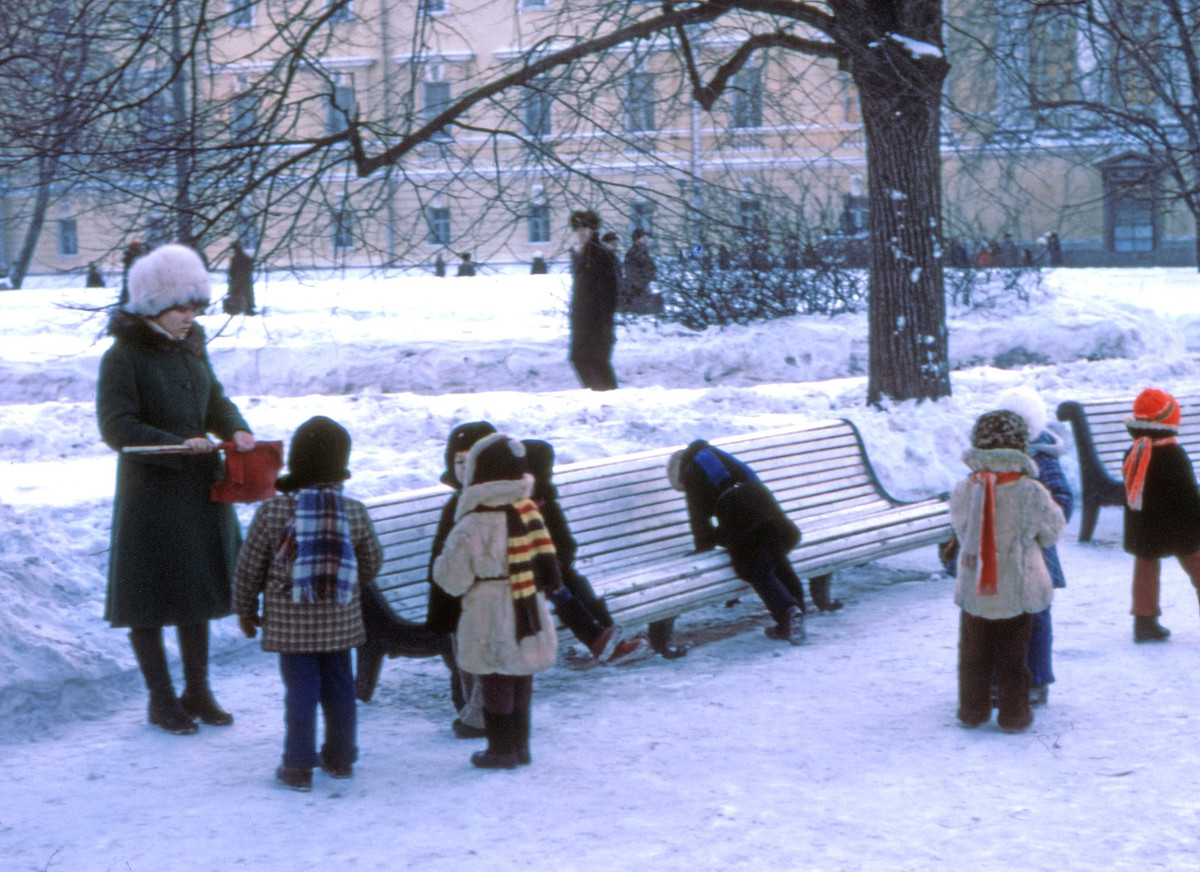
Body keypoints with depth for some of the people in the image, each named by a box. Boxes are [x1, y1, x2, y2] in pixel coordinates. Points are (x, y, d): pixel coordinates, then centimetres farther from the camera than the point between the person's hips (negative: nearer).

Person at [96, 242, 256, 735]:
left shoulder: (191, 348, 8)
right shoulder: (123, 357, -14)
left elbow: (215, 400, 14)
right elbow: (117, 427, -18)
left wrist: (235, 430, -7)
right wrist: (178, 446, -26)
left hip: (200, 490, 7)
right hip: (149, 494, -7)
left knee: (197, 587, 15)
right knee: (150, 595, 3)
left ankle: (197, 690, 28)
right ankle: (161, 699, 16)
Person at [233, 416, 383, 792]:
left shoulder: (272, 511, -11)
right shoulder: (355, 512, -5)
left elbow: (250, 567, -4)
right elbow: (372, 562, 7)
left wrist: (245, 609, 11)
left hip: (289, 623, -2)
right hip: (340, 621, 2)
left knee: (300, 691, 3)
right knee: (339, 687, 14)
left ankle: (299, 765, 6)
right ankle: (340, 758, 26)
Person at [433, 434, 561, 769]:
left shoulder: (472, 527, -20)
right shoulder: (529, 512, 0)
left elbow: (453, 579, -15)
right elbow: (548, 568, 5)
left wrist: (442, 563, 3)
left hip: (492, 627, -6)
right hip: (527, 621, 6)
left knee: (496, 685, 5)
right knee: (521, 682, 16)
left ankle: (501, 750, 11)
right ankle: (520, 746, 25)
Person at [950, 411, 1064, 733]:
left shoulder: (962, 490, -8)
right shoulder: (1031, 492, -15)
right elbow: (1052, 531, -2)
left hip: (973, 589, 2)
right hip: (1018, 590, -2)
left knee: (973, 654, 15)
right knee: (1013, 655, 10)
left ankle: (972, 710, 22)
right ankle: (1014, 713, 16)